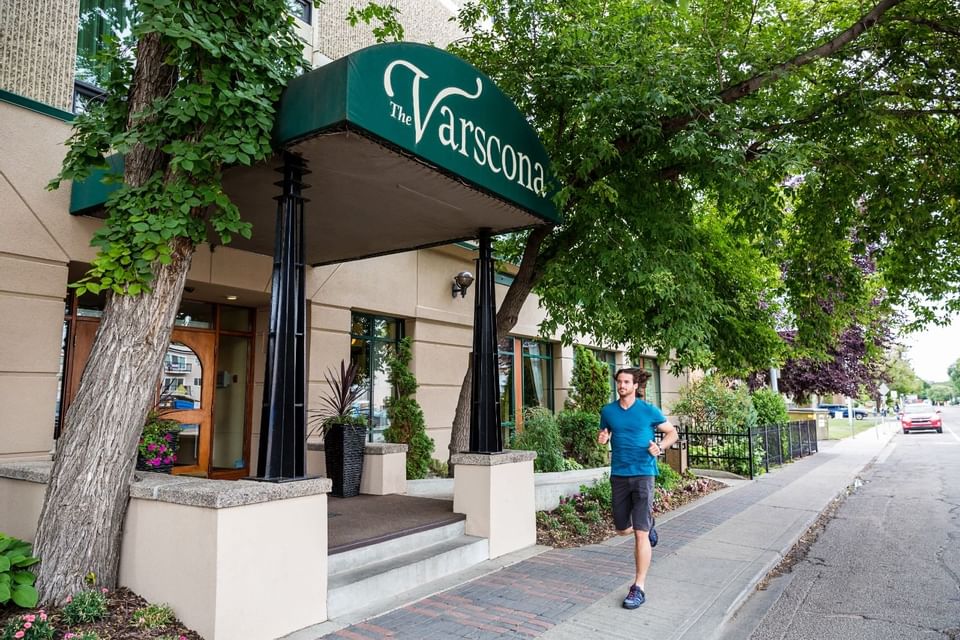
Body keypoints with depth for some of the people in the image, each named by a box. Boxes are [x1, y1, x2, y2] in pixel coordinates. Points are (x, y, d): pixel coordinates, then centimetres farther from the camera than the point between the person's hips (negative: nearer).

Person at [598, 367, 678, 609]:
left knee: (640, 533, -8)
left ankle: (639, 588, 2)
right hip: (619, 475, 4)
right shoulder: (608, 411, 6)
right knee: (622, 529, 14)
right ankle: (647, 521, 47)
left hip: (643, 474, -4)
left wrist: (660, 448, -11)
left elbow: (672, 433, 8)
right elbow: (604, 436, 20)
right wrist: (602, 439, -5)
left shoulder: (649, 411, -3)